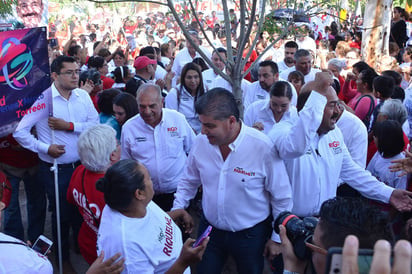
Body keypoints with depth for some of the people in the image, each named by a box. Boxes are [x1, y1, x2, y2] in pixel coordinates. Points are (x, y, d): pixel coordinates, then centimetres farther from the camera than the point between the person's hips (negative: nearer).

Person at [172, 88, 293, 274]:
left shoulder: (263, 147, -24)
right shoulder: (200, 142, -12)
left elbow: (281, 198, -12)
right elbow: (188, 181, 7)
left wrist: (277, 238, -4)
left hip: (251, 235, -3)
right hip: (209, 229, 3)